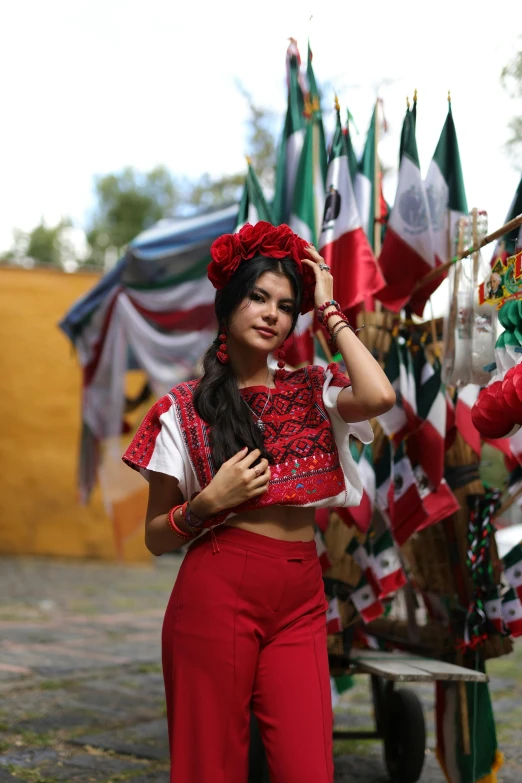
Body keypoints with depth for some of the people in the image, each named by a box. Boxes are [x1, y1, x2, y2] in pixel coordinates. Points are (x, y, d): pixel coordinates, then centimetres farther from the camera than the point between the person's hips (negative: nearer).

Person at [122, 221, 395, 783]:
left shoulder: (313, 392, 9)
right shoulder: (183, 408, 2)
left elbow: (378, 397, -16)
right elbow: (156, 537, 5)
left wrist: (328, 311, -5)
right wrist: (210, 501, -15)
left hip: (300, 601, 2)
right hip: (217, 594, -2)